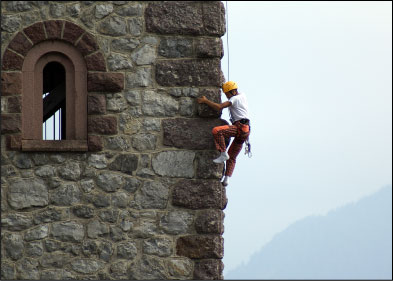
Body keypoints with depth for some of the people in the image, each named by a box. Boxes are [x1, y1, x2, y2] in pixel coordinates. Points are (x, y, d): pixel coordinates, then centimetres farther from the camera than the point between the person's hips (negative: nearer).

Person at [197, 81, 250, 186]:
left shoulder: (235, 99, -5)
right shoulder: (243, 96, 24)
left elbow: (219, 107, -16)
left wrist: (205, 101, -7)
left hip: (240, 127, -10)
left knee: (216, 131, -25)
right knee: (232, 157, 10)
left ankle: (223, 154, -21)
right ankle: (226, 179, 2)